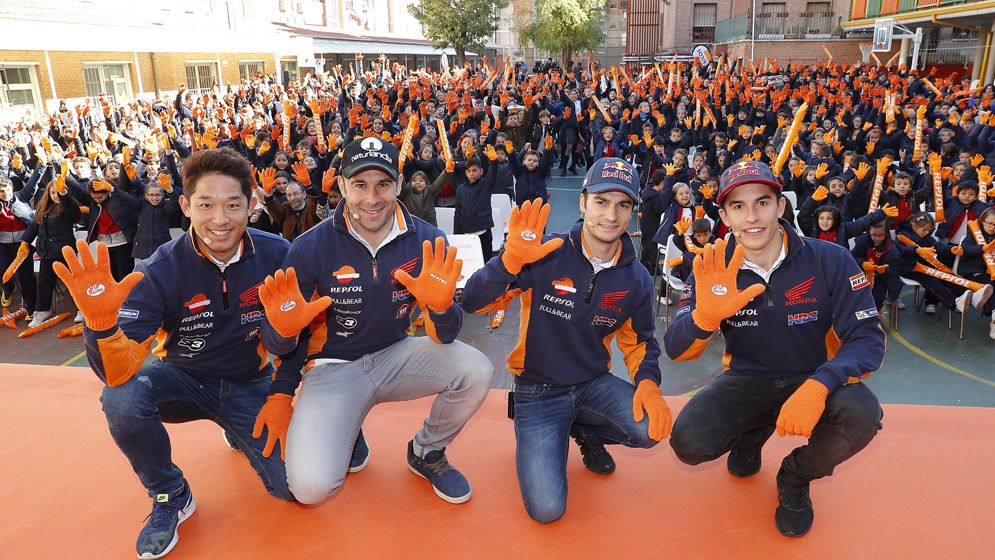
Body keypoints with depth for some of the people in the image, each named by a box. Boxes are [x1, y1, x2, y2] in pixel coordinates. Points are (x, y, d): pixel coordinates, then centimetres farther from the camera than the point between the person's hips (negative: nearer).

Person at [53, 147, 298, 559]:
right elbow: (120, 372, -27)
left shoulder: (277, 255, -18)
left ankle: (238, 432, 22)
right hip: (183, 381, 0)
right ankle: (170, 496, -3)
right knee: (121, 398, -32)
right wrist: (101, 324, -48)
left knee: (294, 487, -13)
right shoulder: (160, 270, -20)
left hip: (249, 385, 1)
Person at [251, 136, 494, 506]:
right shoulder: (311, 247, -14)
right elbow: (287, 341, -1)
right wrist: (280, 395, -18)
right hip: (333, 367, -2)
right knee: (311, 486, -24)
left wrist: (441, 306, -32)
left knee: (476, 371, -24)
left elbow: (444, 337, -11)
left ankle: (426, 452, 8)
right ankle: (347, 435, 15)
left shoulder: (426, 241, -11)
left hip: (395, 356, 3)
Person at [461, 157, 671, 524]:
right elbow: (474, 303, -22)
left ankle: (585, 432, 10)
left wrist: (648, 382, -11)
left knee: (652, 427, -26)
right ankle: (540, 438, 18)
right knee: (547, 509, -16)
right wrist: (511, 259, -40)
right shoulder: (547, 256, -18)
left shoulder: (636, 279, -3)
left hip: (594, 384, 4)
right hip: (538, 390, -4)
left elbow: (640, 341, 10)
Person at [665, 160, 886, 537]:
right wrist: (705, 314, -41)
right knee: (689, 442, -23)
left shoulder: (830, 260, -15)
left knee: (862, 415, -32)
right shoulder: (714, 271, -10)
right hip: (747, 381, 1)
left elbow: (868, 339, -17)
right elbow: (676, 351, -17)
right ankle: (753, 432, 15)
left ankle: (796, 477, 2)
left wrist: (817, 386, -36)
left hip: (813, 379, -1)